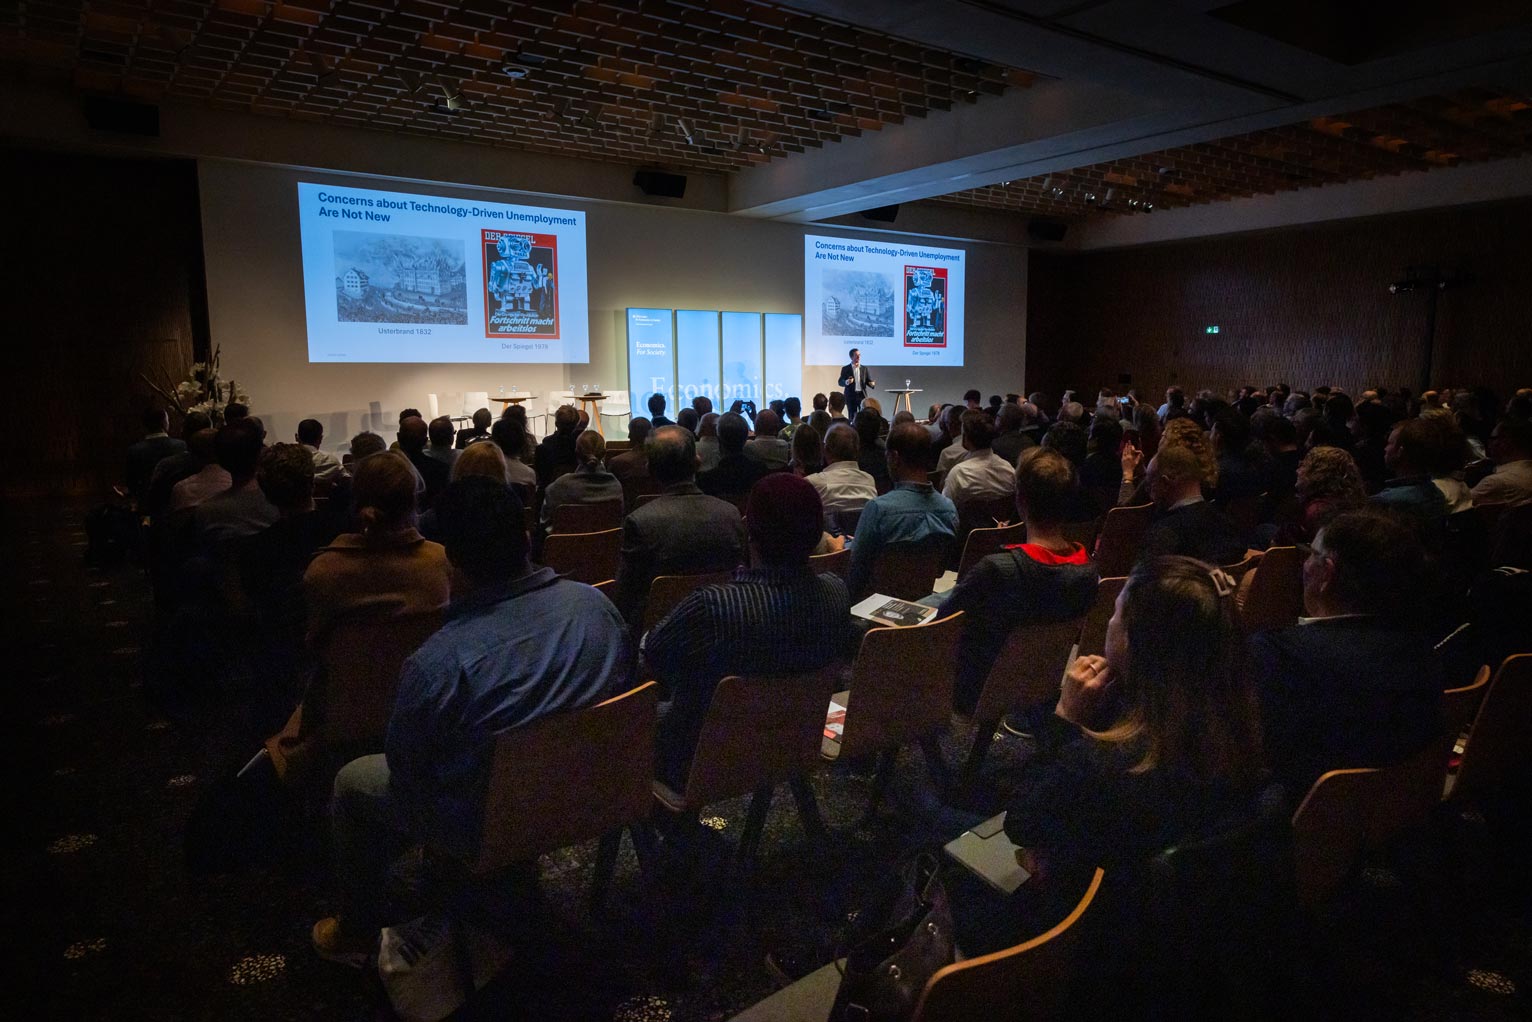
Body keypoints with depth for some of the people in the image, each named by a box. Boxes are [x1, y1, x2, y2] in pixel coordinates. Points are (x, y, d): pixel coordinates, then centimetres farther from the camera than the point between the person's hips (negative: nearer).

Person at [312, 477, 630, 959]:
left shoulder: (436, 662, -31)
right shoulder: (595, 604, -17)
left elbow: (404, 765, -15)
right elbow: (617, 688, 0)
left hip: (488, 829, -5)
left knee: (352, 781, 21)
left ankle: (357, 930, 40)